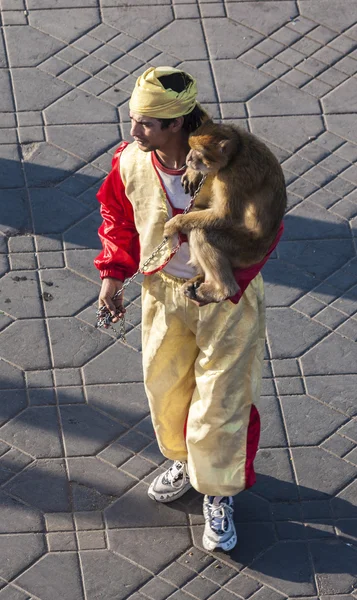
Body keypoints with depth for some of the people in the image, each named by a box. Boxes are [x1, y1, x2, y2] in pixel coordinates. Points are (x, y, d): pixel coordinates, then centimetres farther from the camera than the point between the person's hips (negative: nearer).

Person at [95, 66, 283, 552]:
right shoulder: (131, 162, -15)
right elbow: (116, 215, 6)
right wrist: (112, 273, -2)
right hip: (164, 291, 4)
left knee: (219, 401, 2)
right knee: (165, 387, 20)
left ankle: (219, 495, 24)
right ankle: (185, 461, 49)